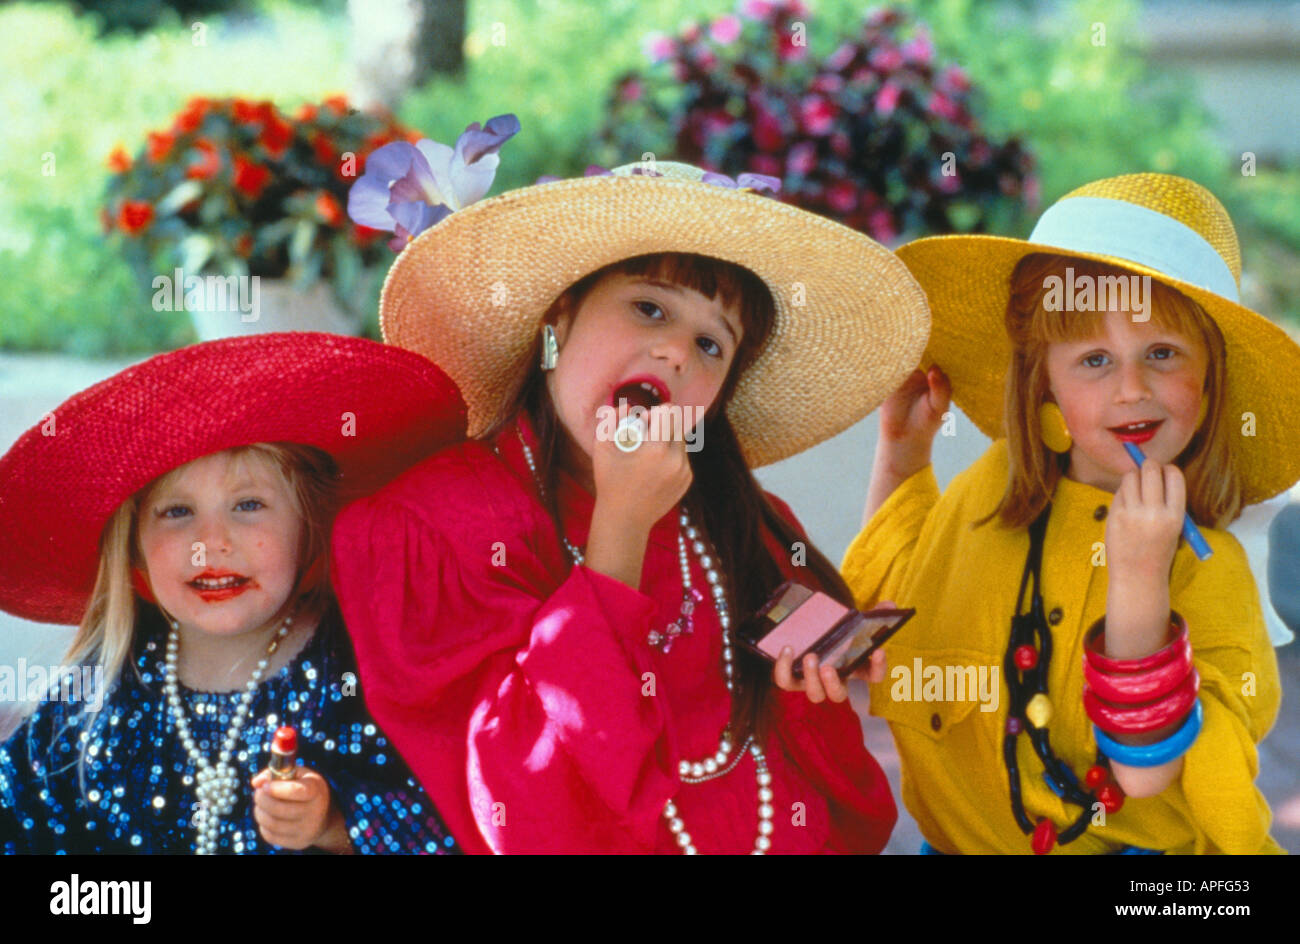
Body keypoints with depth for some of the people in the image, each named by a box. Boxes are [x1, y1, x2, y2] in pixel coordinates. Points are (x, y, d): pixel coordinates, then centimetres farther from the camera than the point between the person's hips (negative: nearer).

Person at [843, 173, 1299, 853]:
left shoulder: (1206, 568, -16)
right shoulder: (995, 486, -2)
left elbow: (1142, 772, -24)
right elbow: (889, 603, 14)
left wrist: (1139, 581, -32)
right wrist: (901, 452, 5)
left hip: (1129, 843, -3)